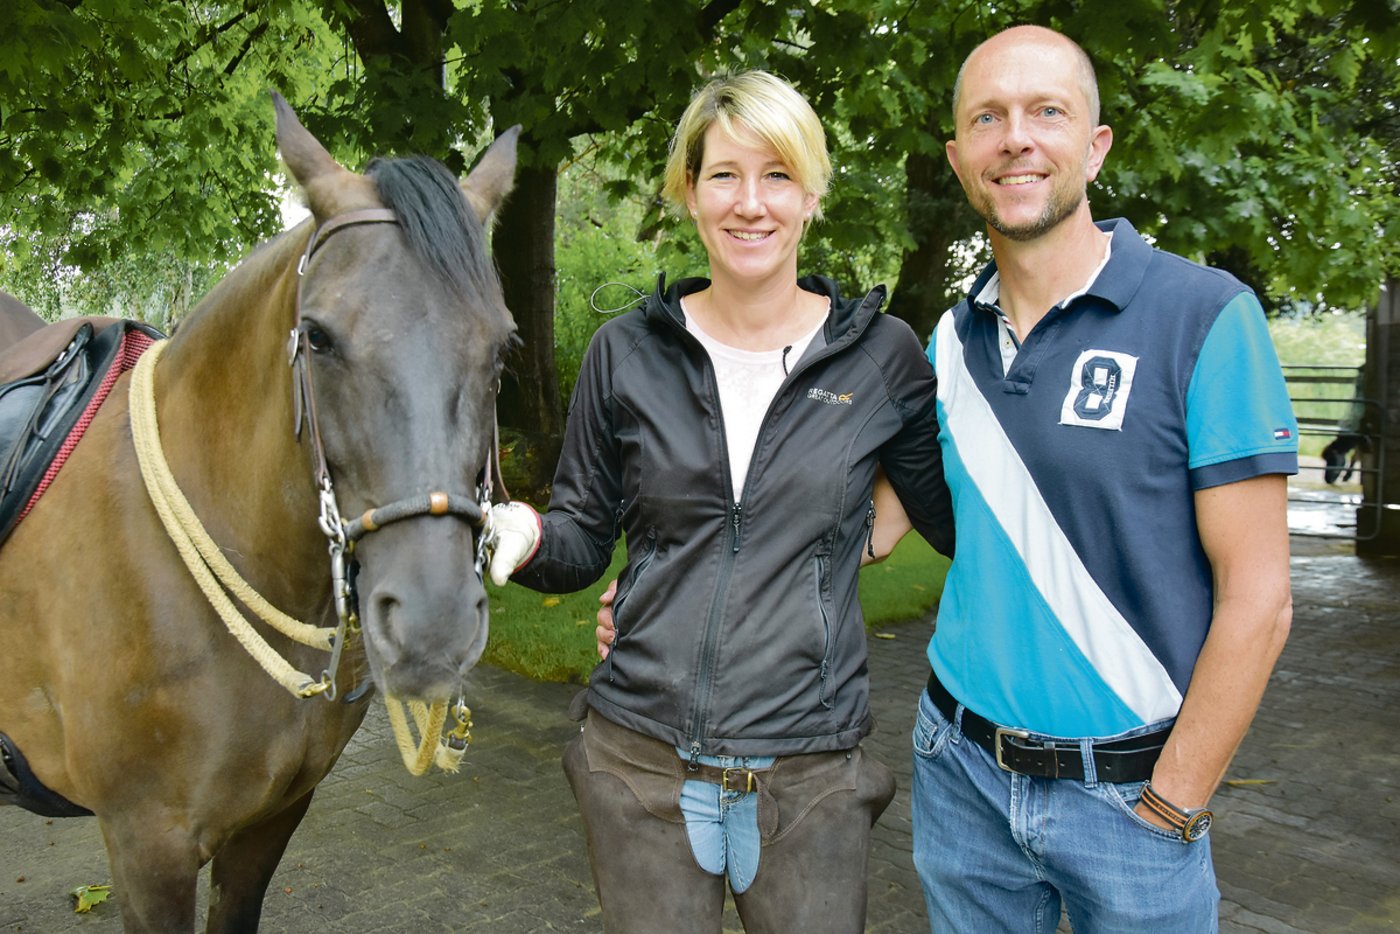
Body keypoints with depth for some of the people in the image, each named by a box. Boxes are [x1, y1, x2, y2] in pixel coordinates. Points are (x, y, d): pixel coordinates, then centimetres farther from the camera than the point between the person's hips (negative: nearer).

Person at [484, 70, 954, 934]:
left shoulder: (881, 356, -2)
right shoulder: (628, 353, 0)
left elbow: (961, 522, 7)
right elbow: (583, 542, 4)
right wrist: (524, 534, -16)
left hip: (810, 776, -1)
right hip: (641, 760, 1)